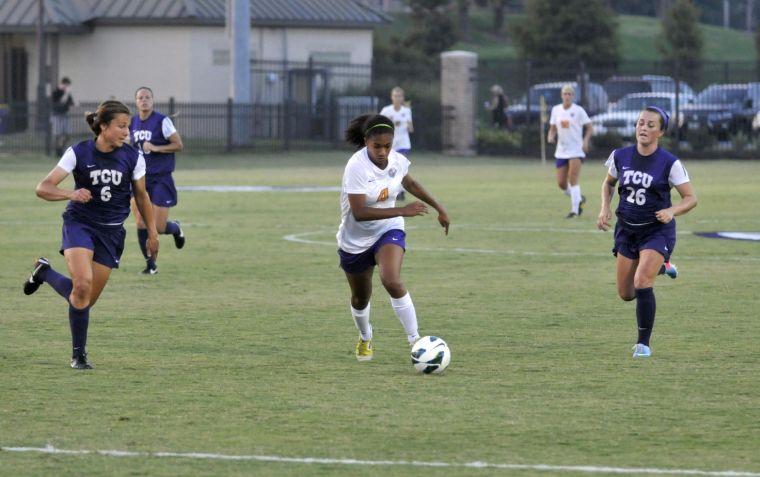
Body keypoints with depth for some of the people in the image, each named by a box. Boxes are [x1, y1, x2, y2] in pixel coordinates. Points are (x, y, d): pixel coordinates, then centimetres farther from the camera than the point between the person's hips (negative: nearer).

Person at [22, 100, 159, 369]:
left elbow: (141, 196, 12)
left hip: (112, 233, 3)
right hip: (80, 223, -3)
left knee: (89, 298, 5)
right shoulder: (78, 153, -11)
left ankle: (44, 273, 34)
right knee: (82, 285, -25)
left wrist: (152, 233, 13)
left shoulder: (133, 158, -4)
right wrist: (71, 194, -31)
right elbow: (43, 188, -12)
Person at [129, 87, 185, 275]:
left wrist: (155, 148, -21)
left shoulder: (162, 121, -10)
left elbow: (179, 145, -11)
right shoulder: (133, 122, 7)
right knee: (141, 223, -6)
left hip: (161, 179, -4)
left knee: (159, 227, -5)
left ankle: (176, 229, 32)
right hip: (140, 178, 4)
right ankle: (150, 264, 8)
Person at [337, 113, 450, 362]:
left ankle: (415, 340, -21)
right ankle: (365, 338, 48)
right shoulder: (356, 167, -28)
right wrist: (402, 211, -37)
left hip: (388, 231, 2)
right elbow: (359, 212, -33)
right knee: (360, 298, 16)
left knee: (392, 281, -27)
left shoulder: (396, 160, -12)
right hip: (355, 240, -2)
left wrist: (439, 207, 14)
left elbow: (409, 183, 13)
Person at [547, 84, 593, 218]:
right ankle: (579, 198, 29)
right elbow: (553, 128, 15)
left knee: (573, 180, -16)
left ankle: (575, 209, -11)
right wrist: (551, 137, -7)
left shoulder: (578, 111, -6)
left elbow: (589, 128, -2)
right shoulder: (556, 110, 7)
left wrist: (585, 141, -18)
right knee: (561, 183, 2)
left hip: (576, 150, -5)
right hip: (561, 151, 5)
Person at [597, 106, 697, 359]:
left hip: (657, 231, -5)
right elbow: (608, 183, 17)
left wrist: (671, 211, -26)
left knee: (641, 283, -23)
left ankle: (643, 343, -7)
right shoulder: (620, 157, -3)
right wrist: (605, 209, 0)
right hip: (627, 230, 5)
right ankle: (659, 268, 42)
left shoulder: (670, 163, -13)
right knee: (625, 293, 9)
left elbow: (691, 198, -8)